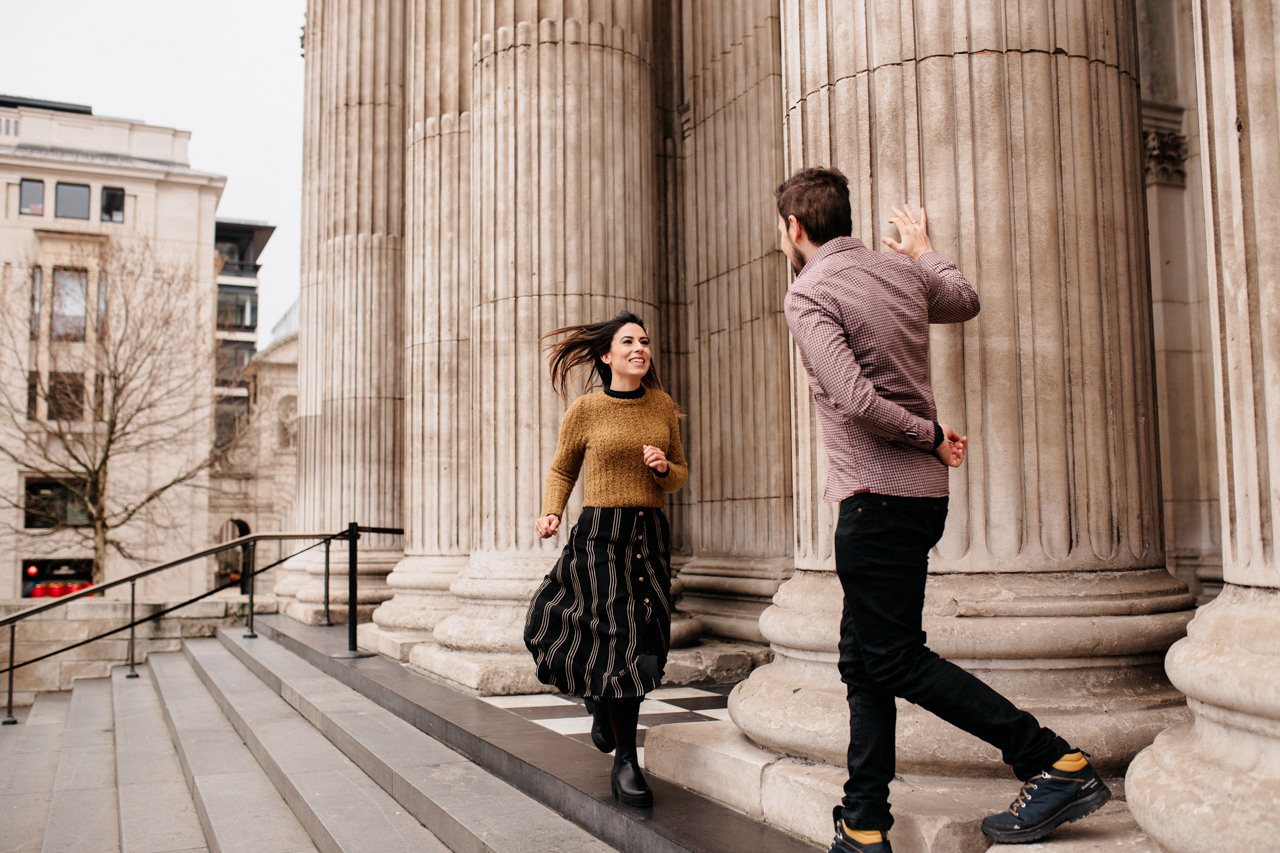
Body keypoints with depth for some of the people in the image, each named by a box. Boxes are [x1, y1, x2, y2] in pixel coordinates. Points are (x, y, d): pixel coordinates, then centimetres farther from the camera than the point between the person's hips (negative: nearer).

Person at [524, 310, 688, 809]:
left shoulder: (663, 407, 8)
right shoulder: (584, 410, -2)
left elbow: (680, 474, 17)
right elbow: (562, 471, 10)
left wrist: (663, 467, -6)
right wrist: (551, 514, -6)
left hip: (650, 532, 4)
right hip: (600, 534, -4)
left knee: (643, 639, 5)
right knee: (616, 636, -7)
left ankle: (604, 704, 38)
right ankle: (625, 763, 5)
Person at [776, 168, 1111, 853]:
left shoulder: (808, 294, -13)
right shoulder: (899, 270, 11)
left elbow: (855, 400, -25)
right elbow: (964, 302, 32)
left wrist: (929, 433, -11)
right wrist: (924, 252, 45)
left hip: (877, 496, -9)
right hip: (918, 489, 9)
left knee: (894, 658, -1)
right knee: (863, 659, 12)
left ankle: (1059, 764, 1)